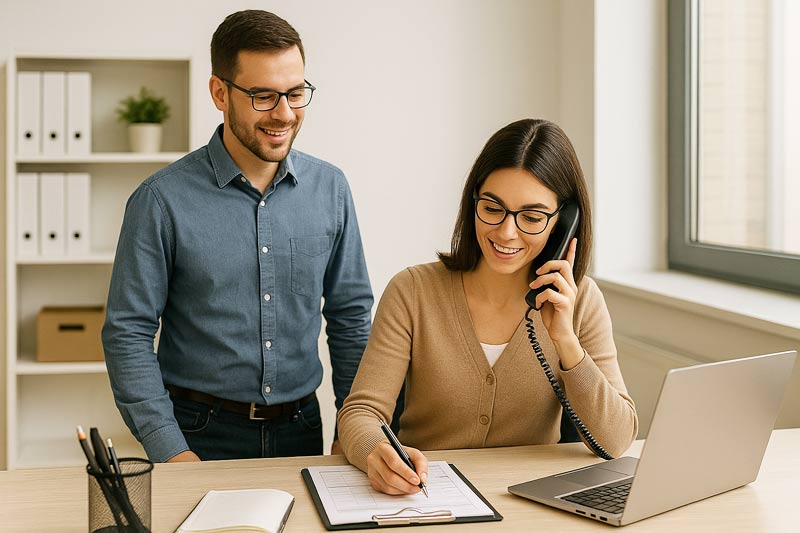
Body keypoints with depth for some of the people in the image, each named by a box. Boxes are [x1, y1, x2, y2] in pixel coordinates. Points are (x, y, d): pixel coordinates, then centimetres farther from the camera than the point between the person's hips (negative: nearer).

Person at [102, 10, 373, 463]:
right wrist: (171, 451, -13)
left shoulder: (330, 188, 3)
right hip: (200, 437, -3)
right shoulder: (163, 200, -8)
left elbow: (351, 316, 10)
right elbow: (129, 333, -6)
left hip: (301, 429, 3)